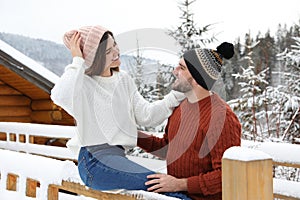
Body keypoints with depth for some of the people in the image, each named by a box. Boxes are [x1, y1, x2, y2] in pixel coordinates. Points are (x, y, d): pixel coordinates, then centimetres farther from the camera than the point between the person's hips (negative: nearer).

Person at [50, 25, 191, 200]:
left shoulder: (124, 80, 16)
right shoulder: (84, 83, -4)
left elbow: (145, 115, 12)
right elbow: (60, 96, -28)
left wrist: (177, 95, 3)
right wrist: (77, 61, -15)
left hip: (118, 156, 7)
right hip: (94, 160, -6)